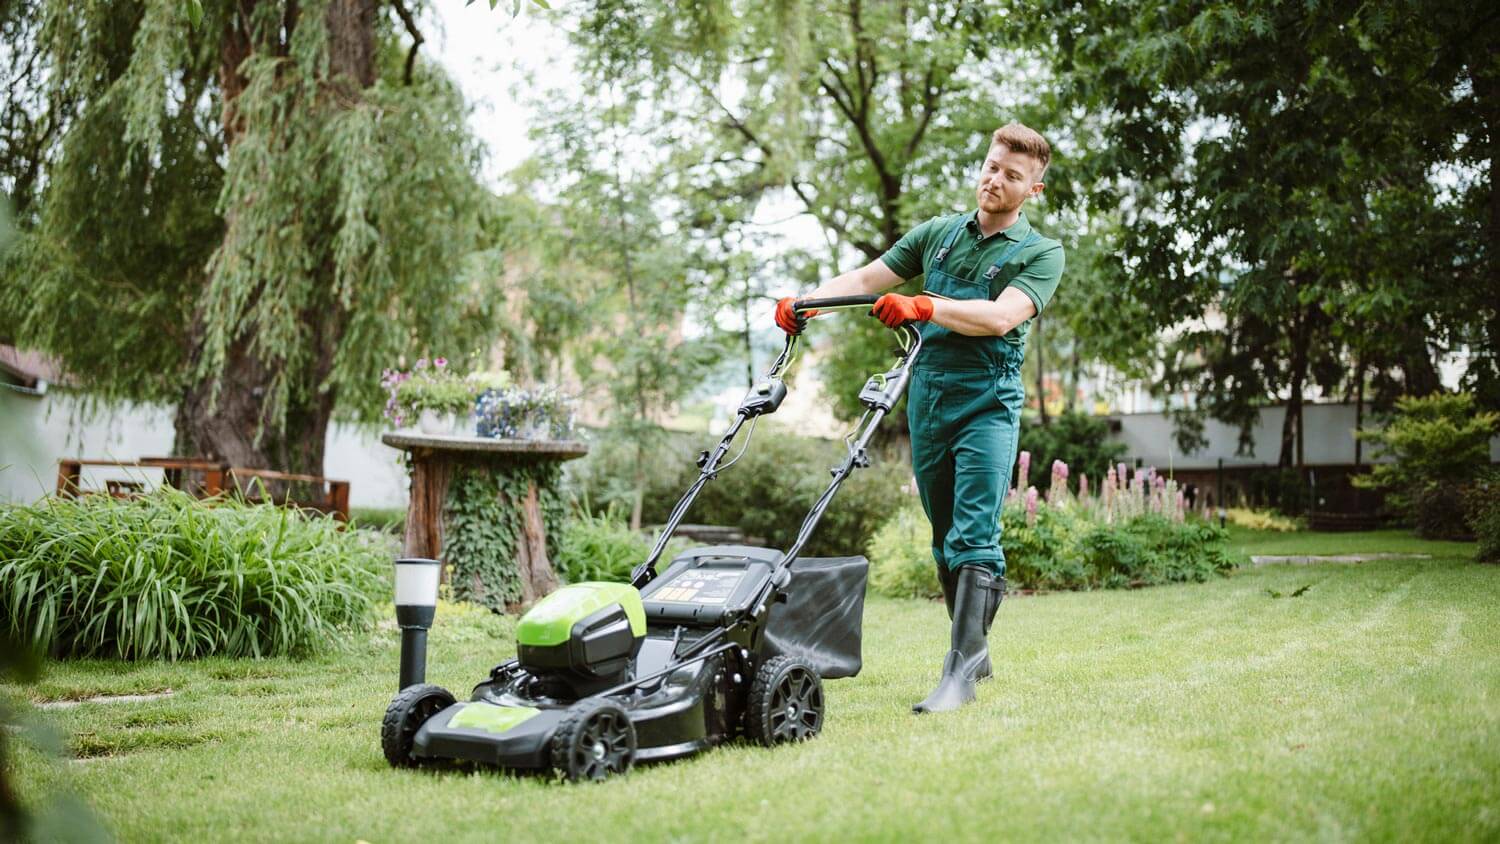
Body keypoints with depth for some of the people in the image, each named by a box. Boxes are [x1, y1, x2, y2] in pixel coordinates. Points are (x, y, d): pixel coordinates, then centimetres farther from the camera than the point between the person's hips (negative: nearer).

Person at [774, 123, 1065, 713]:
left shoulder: (1041, 253, 0)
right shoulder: (937, 233, 16)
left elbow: (1000, 317, -17)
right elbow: (868, 278, 14)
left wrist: (923, 306, -28)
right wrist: (804, 302, -2)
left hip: (987, 403, -5)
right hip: (926, 398, 5)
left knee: (974, 539, -14)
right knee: (945, 539, 11)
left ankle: (959, 674, -18)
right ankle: (975, 651, 23)